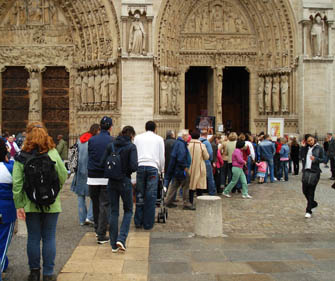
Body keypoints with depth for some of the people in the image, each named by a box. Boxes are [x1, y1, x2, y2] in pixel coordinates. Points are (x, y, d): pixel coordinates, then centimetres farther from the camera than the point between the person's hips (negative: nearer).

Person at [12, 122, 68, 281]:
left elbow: (17, 183, -8)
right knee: (49, 238, 8)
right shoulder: (53, 154, -7)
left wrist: (19, 205, -2)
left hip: (30, 205, 0)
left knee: (33, 238, 12)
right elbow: (63, 177, -2)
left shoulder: (22, 157, -7)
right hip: (51, 204, 0)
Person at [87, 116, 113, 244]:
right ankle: (101, 235, -2)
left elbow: (89, 157, 9)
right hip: (106, 177, -3)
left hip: (92, 177, 3)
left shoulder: (91, 140, 2)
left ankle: (97, 229, 30)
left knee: (95, 204, 17)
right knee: (105, 205, 1)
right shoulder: (112, 141, -6)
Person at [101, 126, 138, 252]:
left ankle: (114, 244, 13)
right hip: (125, 182, -4)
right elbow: (134, 166, -17)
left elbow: (103, 163, 0)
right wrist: (128, 170, 4)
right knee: (128, 210, 13)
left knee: (113, 211, 10)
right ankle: (121, 238, -3)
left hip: (112, 182, 4)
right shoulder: (131, 147, -9)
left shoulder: (111, 145, 3)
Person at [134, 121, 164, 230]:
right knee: (151, 196, 1)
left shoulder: (137, 137, 15)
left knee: (139, 195, 8)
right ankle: (148, 224, 3)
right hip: (153, 167, -1)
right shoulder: (159, 139, 12)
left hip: (140, 166, 2)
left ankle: (138, 222, 11)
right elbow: (162, 157, 12)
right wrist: (161, 170, 24)